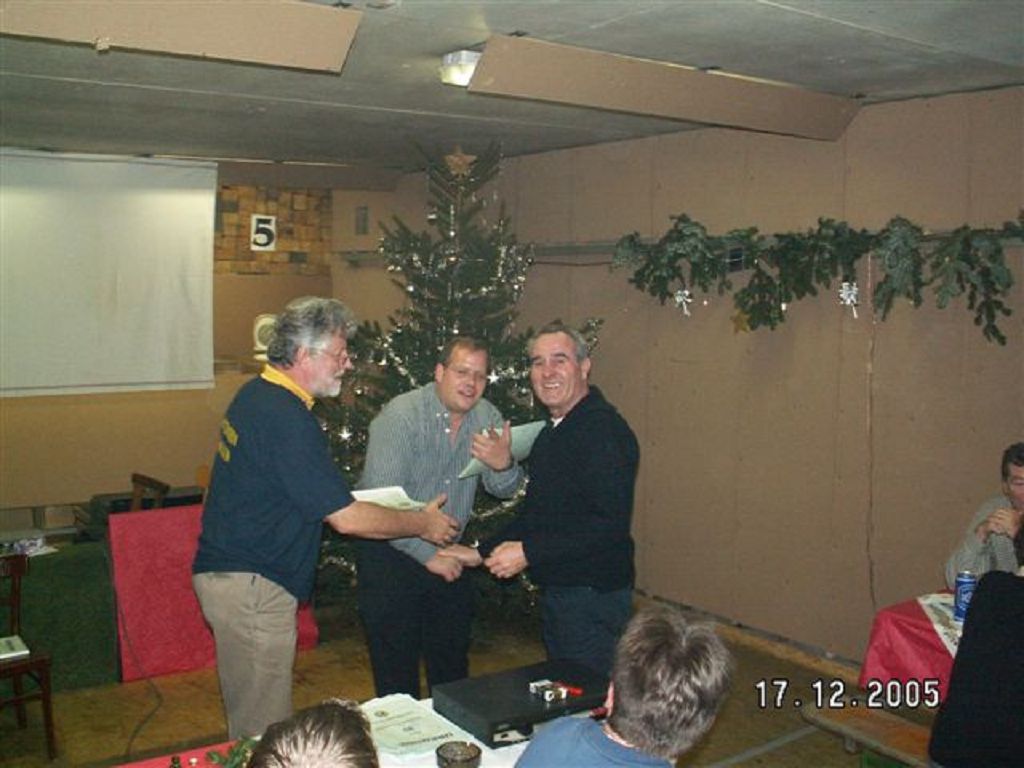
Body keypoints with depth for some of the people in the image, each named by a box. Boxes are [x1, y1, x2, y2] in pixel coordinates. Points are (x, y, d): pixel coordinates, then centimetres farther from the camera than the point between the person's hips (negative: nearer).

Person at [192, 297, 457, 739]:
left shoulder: (256, 395, 8)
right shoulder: (286, 418, -23)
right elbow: (347, 518, -21)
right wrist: (423, 524, -8)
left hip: (225, 569, 10)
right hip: (251, 585, -10)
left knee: (251, 721, 22)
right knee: (265, 732, 2)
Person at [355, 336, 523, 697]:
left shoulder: (486, 416, -1)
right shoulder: (400, 416, -19)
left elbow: (504, 490, -4)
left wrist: (503, 464, -28)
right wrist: (427, 553, -21)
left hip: (449, 552, 5)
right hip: (391, 551, -5)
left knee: (452, 661, 18)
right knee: (396, 667, 4)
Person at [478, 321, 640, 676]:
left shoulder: (604, 429, -19)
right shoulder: (552, 432, 13)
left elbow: (611, 523, -27)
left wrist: (529, 553, -24)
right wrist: (483, 551, 12)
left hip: (593, 596, -10)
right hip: (555, 591, 10)